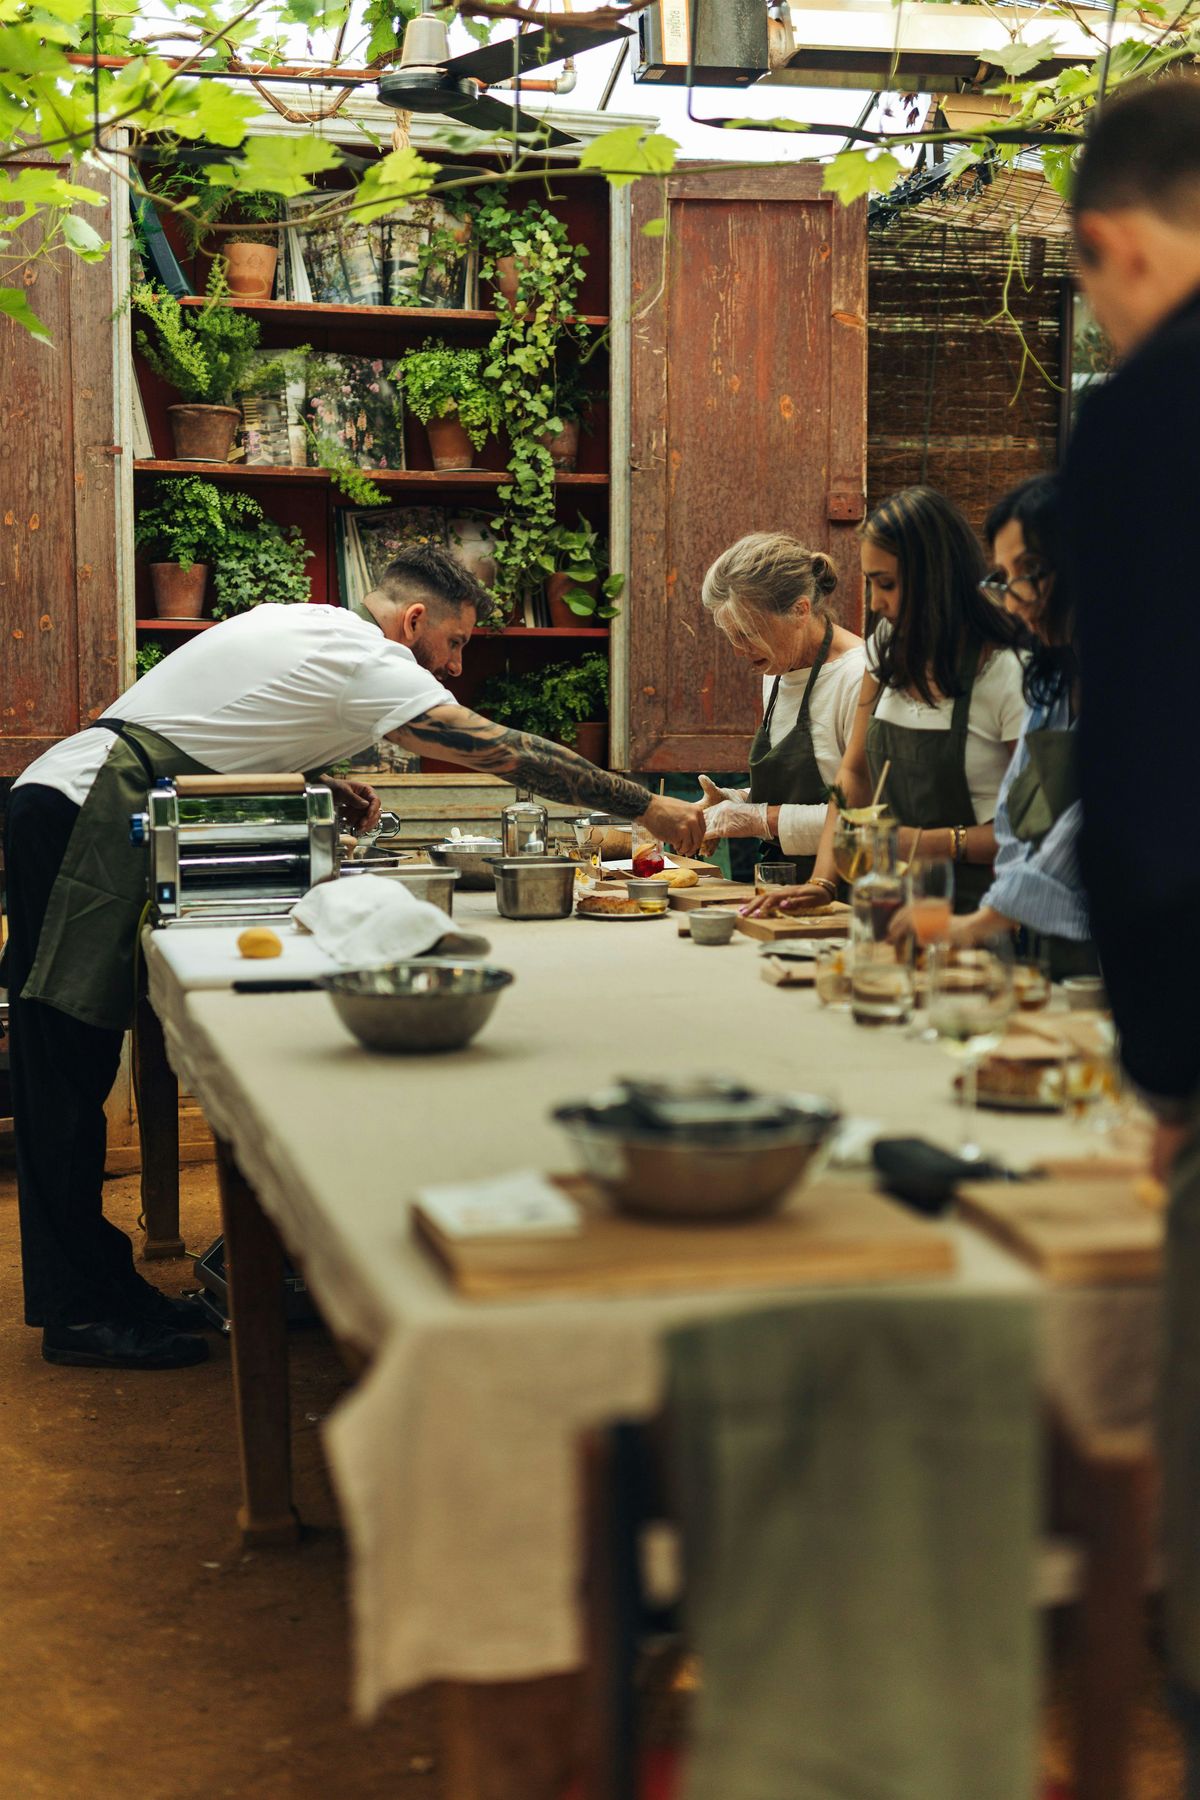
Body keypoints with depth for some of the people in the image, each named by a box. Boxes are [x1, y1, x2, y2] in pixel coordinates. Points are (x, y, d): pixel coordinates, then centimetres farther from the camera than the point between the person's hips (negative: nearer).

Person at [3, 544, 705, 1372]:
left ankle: (90, 1284, 13)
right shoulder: (361, 658, -10)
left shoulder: (307, 629, 19)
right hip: (83, 815, -10)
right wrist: (649, 808, -10)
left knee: (72, 1066, 9)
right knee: (69, 1065, -8)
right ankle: (82, 1310, -6)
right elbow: (505, 751, -14)